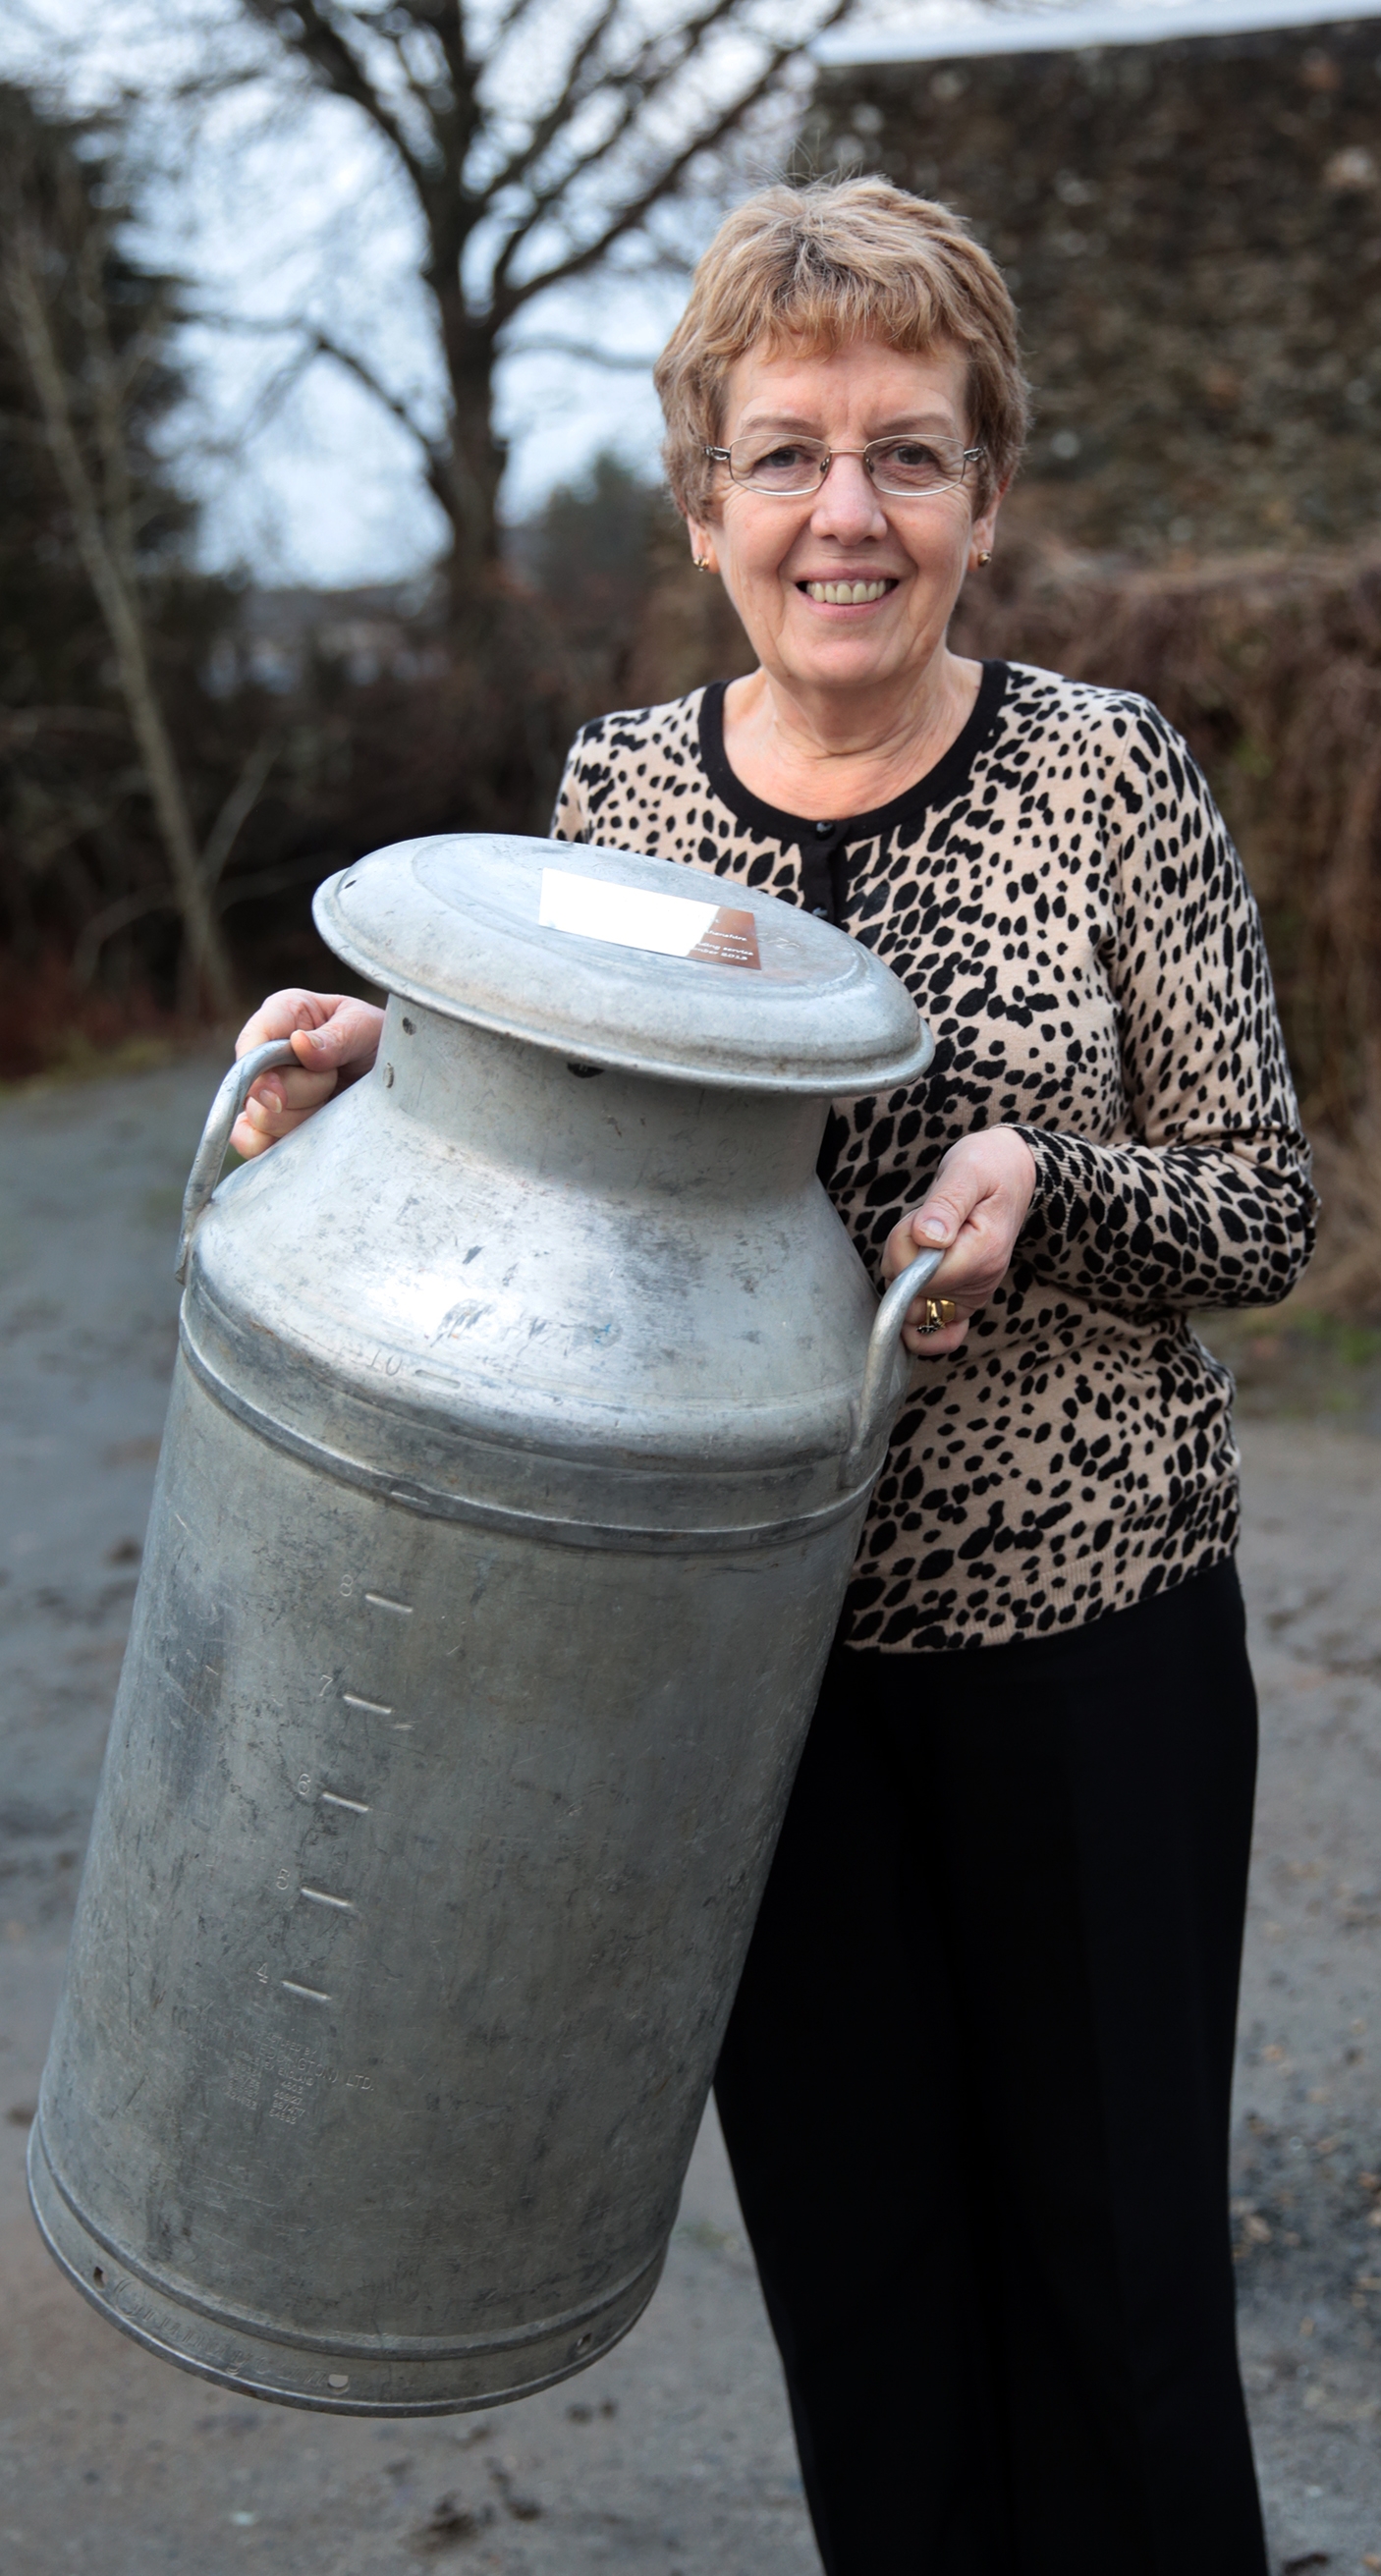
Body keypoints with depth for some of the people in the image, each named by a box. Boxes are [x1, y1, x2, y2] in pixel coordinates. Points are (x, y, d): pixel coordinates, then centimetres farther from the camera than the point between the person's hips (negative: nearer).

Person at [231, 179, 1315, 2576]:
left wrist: (1043, 1179, -23)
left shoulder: (1104, 772, -7)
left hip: (1088, 1623, -2)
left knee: (1113, 2221, 11)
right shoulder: (615, 783, 1)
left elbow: (1269, 1209, -4)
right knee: (844, 2222, 16)